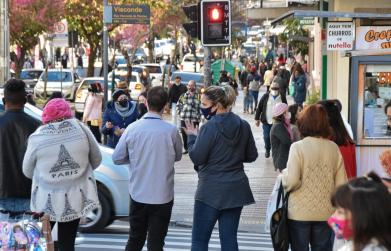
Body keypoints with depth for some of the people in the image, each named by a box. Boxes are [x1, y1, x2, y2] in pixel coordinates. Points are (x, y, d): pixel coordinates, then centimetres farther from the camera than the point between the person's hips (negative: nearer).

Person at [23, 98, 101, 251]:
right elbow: (96, 161, 4)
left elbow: (27, 171, 3)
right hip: (75, 199, 1)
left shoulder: (37, 137, -9)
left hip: (46, 201, -1)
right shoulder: (81, 128, -6)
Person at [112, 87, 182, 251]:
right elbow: (177, 157, 6)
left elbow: (117, 158, -2)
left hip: (138, 194, 2)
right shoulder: (171, 131, -11)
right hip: (163, 196, -2)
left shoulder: (132, 128, -8)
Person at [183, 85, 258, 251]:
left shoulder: (209, 127, -16)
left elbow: (197, 157, -12)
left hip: (211, 191, -6)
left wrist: (192, 137, 3)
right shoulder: (243, 126, 2)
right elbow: (251, 156, 9)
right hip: (236, 189, 6)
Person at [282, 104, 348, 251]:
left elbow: (291, 182, -19)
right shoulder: (333, 148, -2)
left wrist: (284, 173, 1)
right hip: (326, 213, 3)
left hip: (300, 213, -3)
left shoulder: (298, 147, -12)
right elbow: (341, 184, -2)